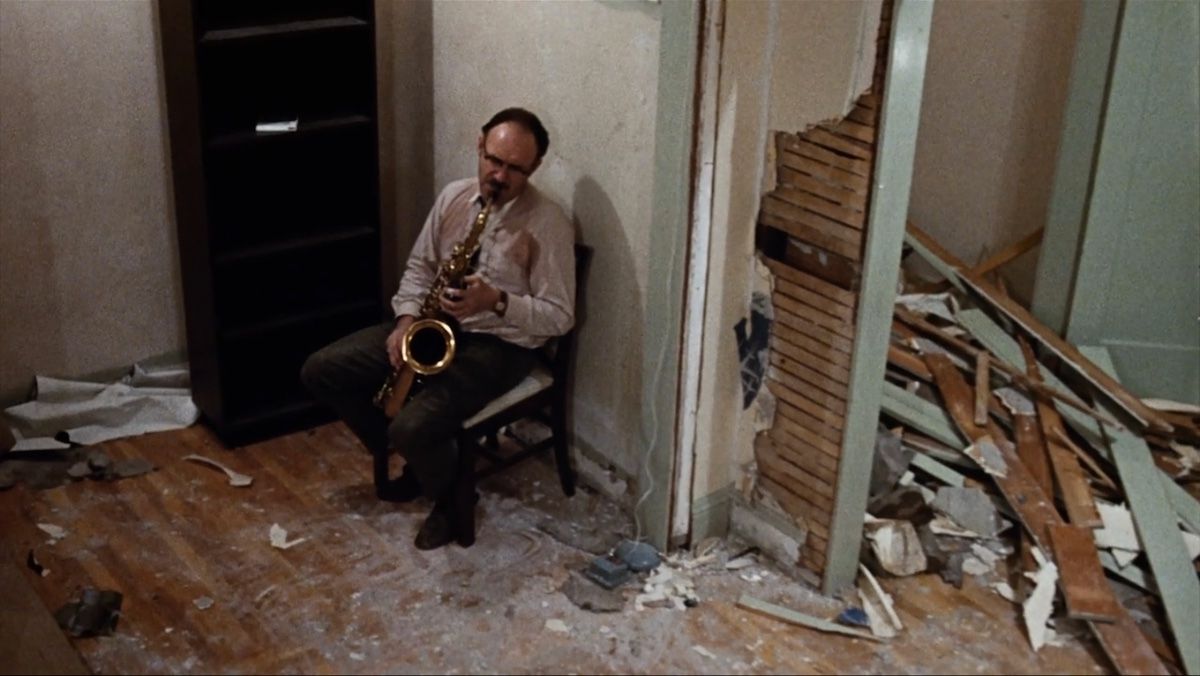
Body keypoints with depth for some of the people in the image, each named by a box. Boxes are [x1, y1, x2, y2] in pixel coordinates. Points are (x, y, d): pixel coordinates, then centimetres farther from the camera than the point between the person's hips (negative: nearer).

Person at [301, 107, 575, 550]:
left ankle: (451, 496, 6)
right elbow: (420, 265, 12)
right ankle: (410, 460, 13)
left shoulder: (548, 224, -16)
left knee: (413, 428, -29)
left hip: (499, 344, -7)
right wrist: (407, 319, -5)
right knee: (320, 371, -1)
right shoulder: (454, 196, 3)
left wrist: (496, 302, -27)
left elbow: (559, 317, -14)